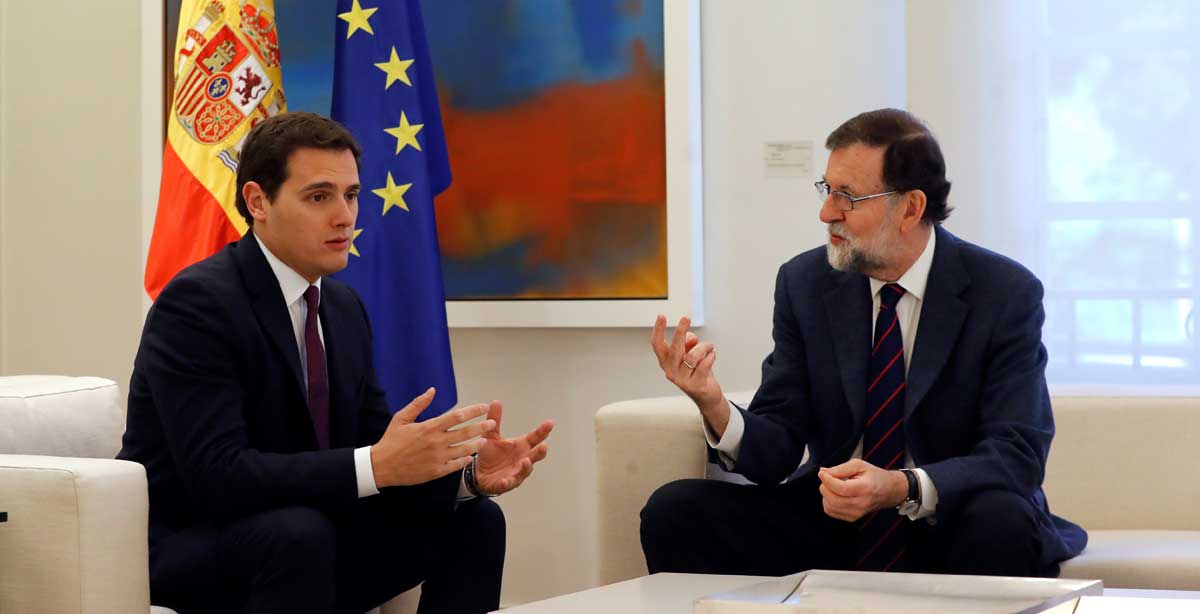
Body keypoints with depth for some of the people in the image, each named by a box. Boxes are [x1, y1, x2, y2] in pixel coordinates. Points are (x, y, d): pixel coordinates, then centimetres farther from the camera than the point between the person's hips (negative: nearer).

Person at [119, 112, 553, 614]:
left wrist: (470, 471, -15)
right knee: (298, 532, -36)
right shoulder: (196, 303, -19)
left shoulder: (344, 307, 6)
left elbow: (376, 444, 5)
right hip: (183, 553, -8)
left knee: (473, 520, -2)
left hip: (301, 541, 8)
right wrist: (377, 466, -35)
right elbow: (218, 475, -29)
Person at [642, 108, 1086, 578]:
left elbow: (1016, 454, -17)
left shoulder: (1007, 293, -10)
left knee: (1001, 525, -36)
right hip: (830, 522, 2)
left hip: (949, 531, -2)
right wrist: (716, 409, -25)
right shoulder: (804, 283, 1)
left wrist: (902, 488, -34)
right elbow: (777, 451, -1)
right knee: (674, 510, -19)